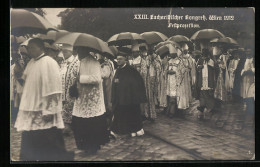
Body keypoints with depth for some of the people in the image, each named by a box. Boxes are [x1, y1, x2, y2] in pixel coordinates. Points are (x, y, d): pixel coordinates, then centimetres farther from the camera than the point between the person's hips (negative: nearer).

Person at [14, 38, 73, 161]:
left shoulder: (49, 63, -13)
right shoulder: (30, 63, 12)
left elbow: (54, 89, -17)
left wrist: (49, 111, -20)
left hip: (43, 111, -8)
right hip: (30, 110, 8)